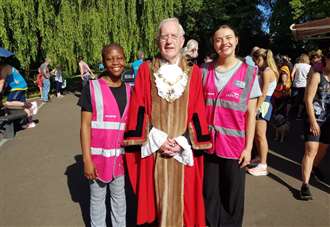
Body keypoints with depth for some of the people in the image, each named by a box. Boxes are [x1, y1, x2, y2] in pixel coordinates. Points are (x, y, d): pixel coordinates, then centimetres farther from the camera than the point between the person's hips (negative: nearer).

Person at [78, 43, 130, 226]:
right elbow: (85, 126, -8)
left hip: (121, 155, 3)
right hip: (98, 154, -3)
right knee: (97, 198, 14)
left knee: (119, 196, 19)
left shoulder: (128, 90, 4)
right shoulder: (92, 87, -8)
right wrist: (87, 159, -12)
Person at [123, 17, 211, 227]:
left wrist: (183, 141, -10)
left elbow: (198, 112, 0)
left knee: (181, 200, 10)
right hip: (153, 148, 0)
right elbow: (139, 110, -2)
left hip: (184, 149, 1)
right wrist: (156, 139, -11)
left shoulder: (193, 73, 2)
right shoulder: (146, 70, 1)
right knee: (157, 198, 10)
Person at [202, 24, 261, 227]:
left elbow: (251, 114, -3)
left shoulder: (249, 72, -3)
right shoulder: (206, 71, 3)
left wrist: (248, 147, -5)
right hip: (208, 144, 2)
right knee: (210, 195, 13)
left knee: (232, 197, 13)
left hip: (235, 145, -1)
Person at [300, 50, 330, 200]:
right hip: (314, 119, -5)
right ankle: (305, 184, -8)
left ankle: (314, 169, 44)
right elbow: (308, 100, -12)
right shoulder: (317, 76, -7)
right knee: (311, 151, -10)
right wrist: (313, 121, -16)